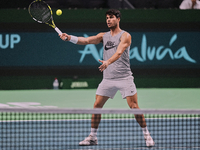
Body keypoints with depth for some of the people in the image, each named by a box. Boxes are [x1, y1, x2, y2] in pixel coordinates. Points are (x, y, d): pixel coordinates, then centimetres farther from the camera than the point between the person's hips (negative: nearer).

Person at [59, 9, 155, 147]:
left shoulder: (125, 36, -6)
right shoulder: (104, 36, 12)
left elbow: (119, 53, -22)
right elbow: (86, 40, 1)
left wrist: (108, 62, -41)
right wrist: (69, 38, -14)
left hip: (124, 77, -5)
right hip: (108, 78, 5)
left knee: (134, 106, -9)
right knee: (97, 105, 0)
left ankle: (147, 135, 3)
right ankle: (92, 137, 10)